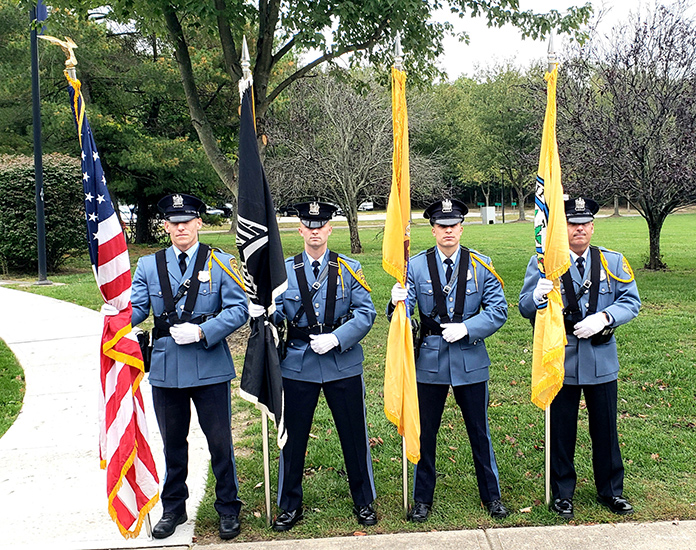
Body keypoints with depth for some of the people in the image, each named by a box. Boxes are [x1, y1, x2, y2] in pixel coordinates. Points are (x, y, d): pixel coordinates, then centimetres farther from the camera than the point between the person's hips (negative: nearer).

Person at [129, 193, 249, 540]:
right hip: (165, 370, 2)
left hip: (210, 367, -2)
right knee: (172, 443, 16)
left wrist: (201, 332, -18)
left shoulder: (219, 263, 0)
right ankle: (173, 509, 34)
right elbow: (136, 309, 0)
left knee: (220, 442, 7)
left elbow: (238, 310, -6)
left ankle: (228, 509, 26)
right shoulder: (148, 266, 8)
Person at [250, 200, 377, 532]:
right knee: (293, 436, 9)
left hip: (343, 364, 0)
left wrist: (336, 338, -17)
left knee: (354, 435, 9)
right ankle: (290, 506, 28)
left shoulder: (349, 269, 1)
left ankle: (363, 502, 29)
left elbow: (365, 313, -5)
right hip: (297, 365, 1)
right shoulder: (285, 270, 4)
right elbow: (279, 312, 3)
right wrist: (262, 311, -20)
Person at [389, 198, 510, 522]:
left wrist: (466, 328, -15)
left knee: (479, 431, 12)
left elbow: (498, 310, -2)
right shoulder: (416, 265, 0)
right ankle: (422, 499, 25)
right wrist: (397, 303, -29)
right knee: (424, 432, 8)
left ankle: (491, 495, 30)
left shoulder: (481, 265, 1)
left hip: (470, 360, 0)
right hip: (429, 360, 0)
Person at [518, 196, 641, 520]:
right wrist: (537, 296, -29)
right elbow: (524, 308, -5)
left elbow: (631, 301, 1)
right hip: (560, 360, -2)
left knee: (605, 429, 13)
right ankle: (562, 494, 25)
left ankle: (611, 491, 32)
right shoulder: (542, 262, -1)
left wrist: (603, 317, -18)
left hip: (602, 359, 2)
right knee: (561, 431, 9)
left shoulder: (612, 262, 6)